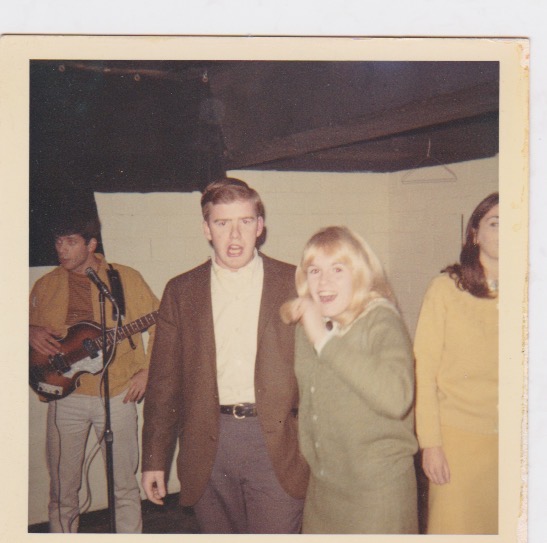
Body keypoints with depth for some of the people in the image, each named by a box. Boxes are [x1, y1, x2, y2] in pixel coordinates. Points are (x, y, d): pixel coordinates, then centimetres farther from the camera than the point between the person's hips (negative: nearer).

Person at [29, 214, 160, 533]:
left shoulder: (127, 279, 0)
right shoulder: (46, 286, 7)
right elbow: (31, 326, 16)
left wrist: (147, 370, -4)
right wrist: (32, 333, -7)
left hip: (117, 393, -2)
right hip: (66, 395, 2)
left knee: (125, 485, 6)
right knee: (62, 489, 8)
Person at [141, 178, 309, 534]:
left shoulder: (294, 284, 1)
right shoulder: (182, 291, 6)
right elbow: (164, 381, 8)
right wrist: (155, 459, 7)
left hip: (276, 445, -2)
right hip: (209, 447, 2)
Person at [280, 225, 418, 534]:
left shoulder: (380, 321, -15)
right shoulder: (307, 325, 5)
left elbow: (396, 398, -33)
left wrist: (325, 340, -29)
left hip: (377, 485, -6)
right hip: (322, 482, 6)